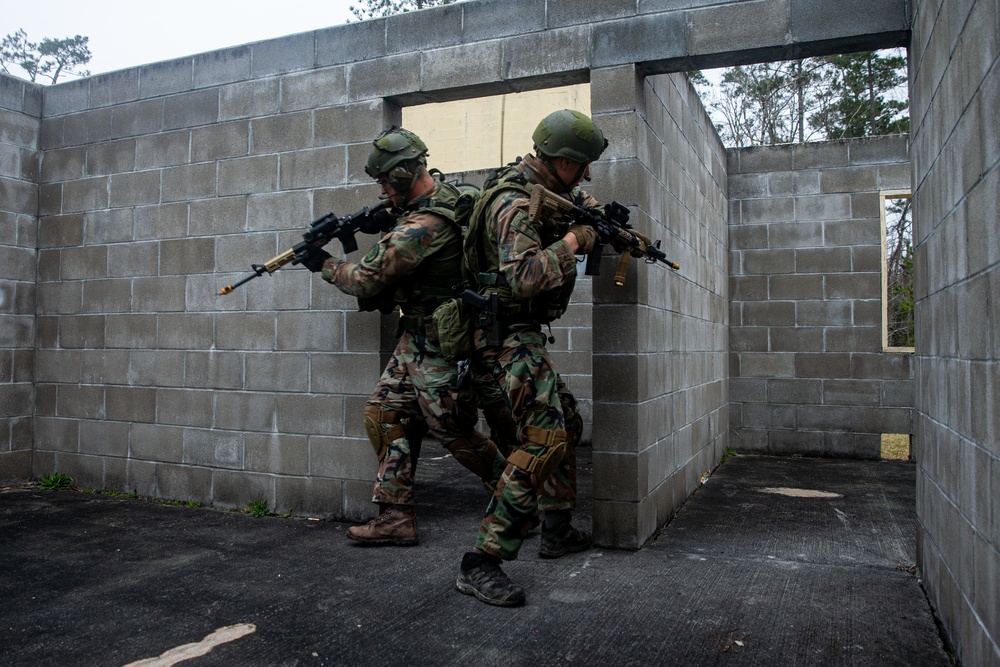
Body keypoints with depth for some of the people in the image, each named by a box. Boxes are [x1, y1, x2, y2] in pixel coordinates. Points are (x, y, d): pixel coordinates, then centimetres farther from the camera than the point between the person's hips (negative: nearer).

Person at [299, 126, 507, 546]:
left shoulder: (424, 226, -26)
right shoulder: (442, 195, 6)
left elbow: (367, 279, -18)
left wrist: (325, 264, 0)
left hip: (437, 344, -10)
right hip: (416, 338, 10)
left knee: (452, 430, 1)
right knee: (384, 415, 8)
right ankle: (395, 517, 14)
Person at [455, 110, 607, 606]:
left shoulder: (547, 185, 11)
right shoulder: (514, 204, -20)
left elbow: (577, 198, 34)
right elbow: (521, 277, -33)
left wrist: (596, 214, 13)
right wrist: (573, 241, -21)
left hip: (526, 335, 11)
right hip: (509, 335, -11)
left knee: (567, 423, 18)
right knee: (545, 437, -19)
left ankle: (557, 530, 31)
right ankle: (481, 563, -17)